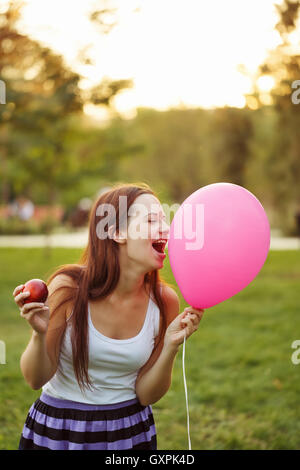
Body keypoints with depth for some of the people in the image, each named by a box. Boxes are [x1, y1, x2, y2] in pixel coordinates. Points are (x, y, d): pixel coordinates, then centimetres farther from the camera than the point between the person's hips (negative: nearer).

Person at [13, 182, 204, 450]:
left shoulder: (164, 300, -12)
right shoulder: (68, 287, -20)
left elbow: (146, 395, -6)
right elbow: (35, 380, -12)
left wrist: (171, 346, -21)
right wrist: (40, 333, -30)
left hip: (130, 431, 2)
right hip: (58, 432, -2)